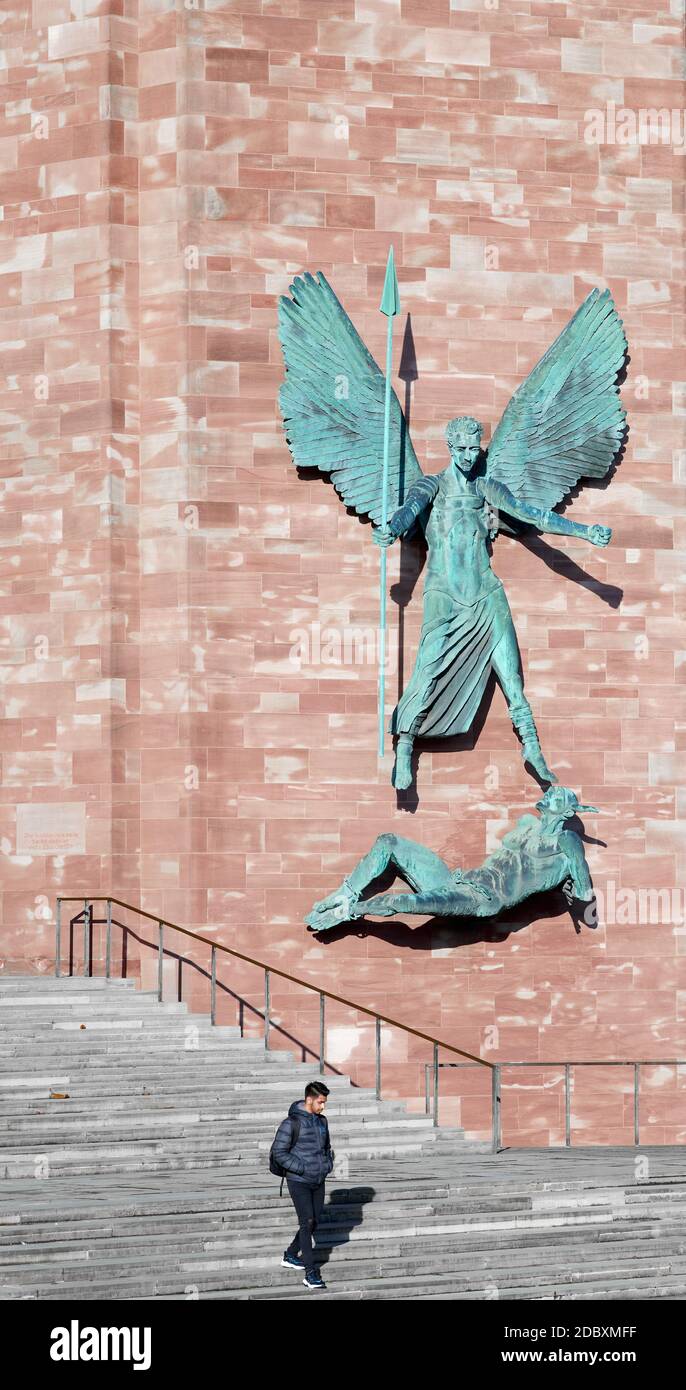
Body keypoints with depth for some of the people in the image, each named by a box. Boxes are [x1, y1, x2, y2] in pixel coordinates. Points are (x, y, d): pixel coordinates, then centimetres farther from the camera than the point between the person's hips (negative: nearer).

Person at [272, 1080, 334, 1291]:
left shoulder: (321, 1121, 8)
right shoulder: (291, 1123, -14)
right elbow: (279, 1152, -14)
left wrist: (328, 1165, 3)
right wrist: (301, 1168, -19)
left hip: (318, 1181, 7)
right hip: (298, 1182, -7)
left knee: (313, 1223, 12)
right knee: (307, 1223, -12)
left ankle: (290, 1256, 33)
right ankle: (311, 1273, -13)